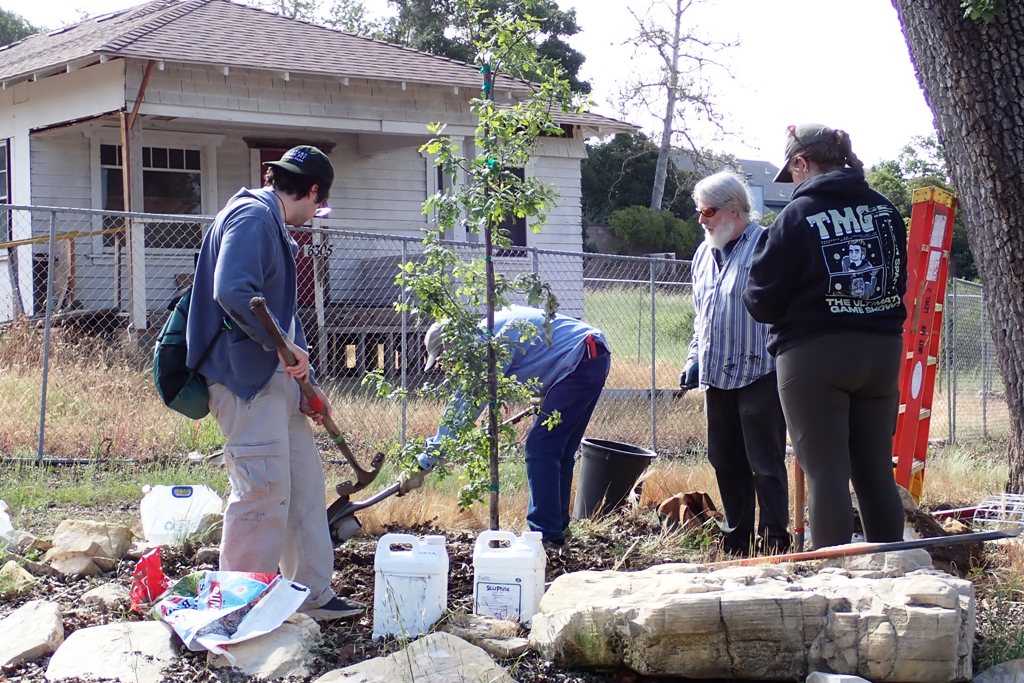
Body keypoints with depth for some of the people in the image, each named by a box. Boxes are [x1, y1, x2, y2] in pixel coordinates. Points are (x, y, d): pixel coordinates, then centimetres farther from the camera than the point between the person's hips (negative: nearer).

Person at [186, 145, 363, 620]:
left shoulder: (271, 224, 21)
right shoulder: (252, 216, -11)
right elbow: (232, 292, -26)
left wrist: (307, 383, 19)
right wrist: (284, 346, -19)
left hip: (277, 378, 11)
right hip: (247, 379, -11)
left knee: (306, 486, 13)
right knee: (264, 493, -7)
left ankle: (313, 596, 21)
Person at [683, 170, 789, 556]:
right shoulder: (704, 254, 17)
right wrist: (694, 358, 17)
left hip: (759, 375, -8)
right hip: (716, 377, 8)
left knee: (765, 464, -3)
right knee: (726, 463, 12)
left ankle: (773, 541, 2)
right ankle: (735, 540, 21)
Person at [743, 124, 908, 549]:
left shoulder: (798, 215, -9)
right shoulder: (884, 211, 6)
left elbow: (762, 302, -7)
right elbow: (898, 283, 15)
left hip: (815, 354, -5)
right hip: (882, 353, 5)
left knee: (826, 473, -2)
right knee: (876, 472, 11)